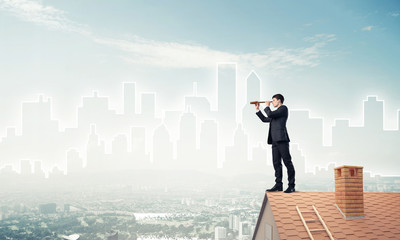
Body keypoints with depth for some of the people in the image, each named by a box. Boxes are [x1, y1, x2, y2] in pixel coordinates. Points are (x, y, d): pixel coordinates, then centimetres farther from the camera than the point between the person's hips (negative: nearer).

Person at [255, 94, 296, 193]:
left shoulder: (283, 108, -1)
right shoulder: (276, 113, 25)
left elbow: (270, 114, -13)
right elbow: (265, 119, 29)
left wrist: (267, 106, 4)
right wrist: (257, 110, 27)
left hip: (282, 140, -9)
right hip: (275, 141, 9)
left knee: (287, 162, -6)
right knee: (276, 163, 7)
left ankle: (291, 186, -5)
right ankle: (278, 185, 10)